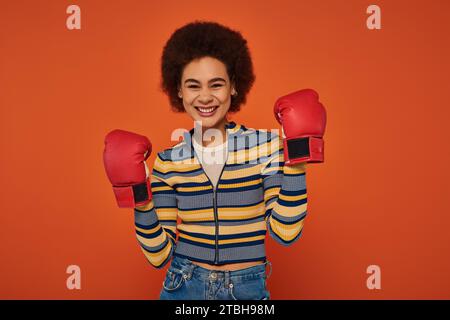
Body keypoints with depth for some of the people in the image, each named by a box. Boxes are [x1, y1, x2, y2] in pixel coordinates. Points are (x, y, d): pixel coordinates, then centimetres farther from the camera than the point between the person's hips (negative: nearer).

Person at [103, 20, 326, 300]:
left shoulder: (266, 145, -10)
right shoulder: (168, 161, -7)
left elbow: (286, 232, -17)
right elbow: (159, 255, -6)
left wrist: (297, 157, -20)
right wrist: (139, 197, -18)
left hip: (249, 290, 0)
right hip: (183, 288, 1)